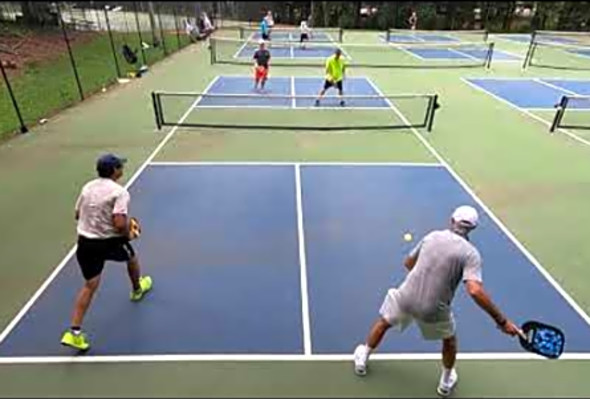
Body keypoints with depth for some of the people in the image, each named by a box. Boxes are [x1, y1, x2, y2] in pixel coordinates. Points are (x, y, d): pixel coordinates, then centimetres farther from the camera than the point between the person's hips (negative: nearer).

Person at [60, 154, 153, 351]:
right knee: (132, 258, 28)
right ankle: (137, 289, 54)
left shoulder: (87, 187, 3)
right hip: (110, 241, -5)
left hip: (85, 241, 5)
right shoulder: (119, 191, -18)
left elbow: (78, 215, 12)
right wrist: (128, 235, -6)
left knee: (90, 285, 10)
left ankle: (74, 332, 5)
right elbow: (119, 224, -26)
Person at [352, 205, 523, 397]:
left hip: (406, 297, 2)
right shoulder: (470, 253, -12)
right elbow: (475, 291, -26)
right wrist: (501, 320, -20)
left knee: (384, 322, 31)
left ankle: (362, 359, 48)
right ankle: (446, 382, 51)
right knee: (449, 339, 32)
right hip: (434, 310, -2)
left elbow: (408, 263, 13)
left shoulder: (432, 236, 1)